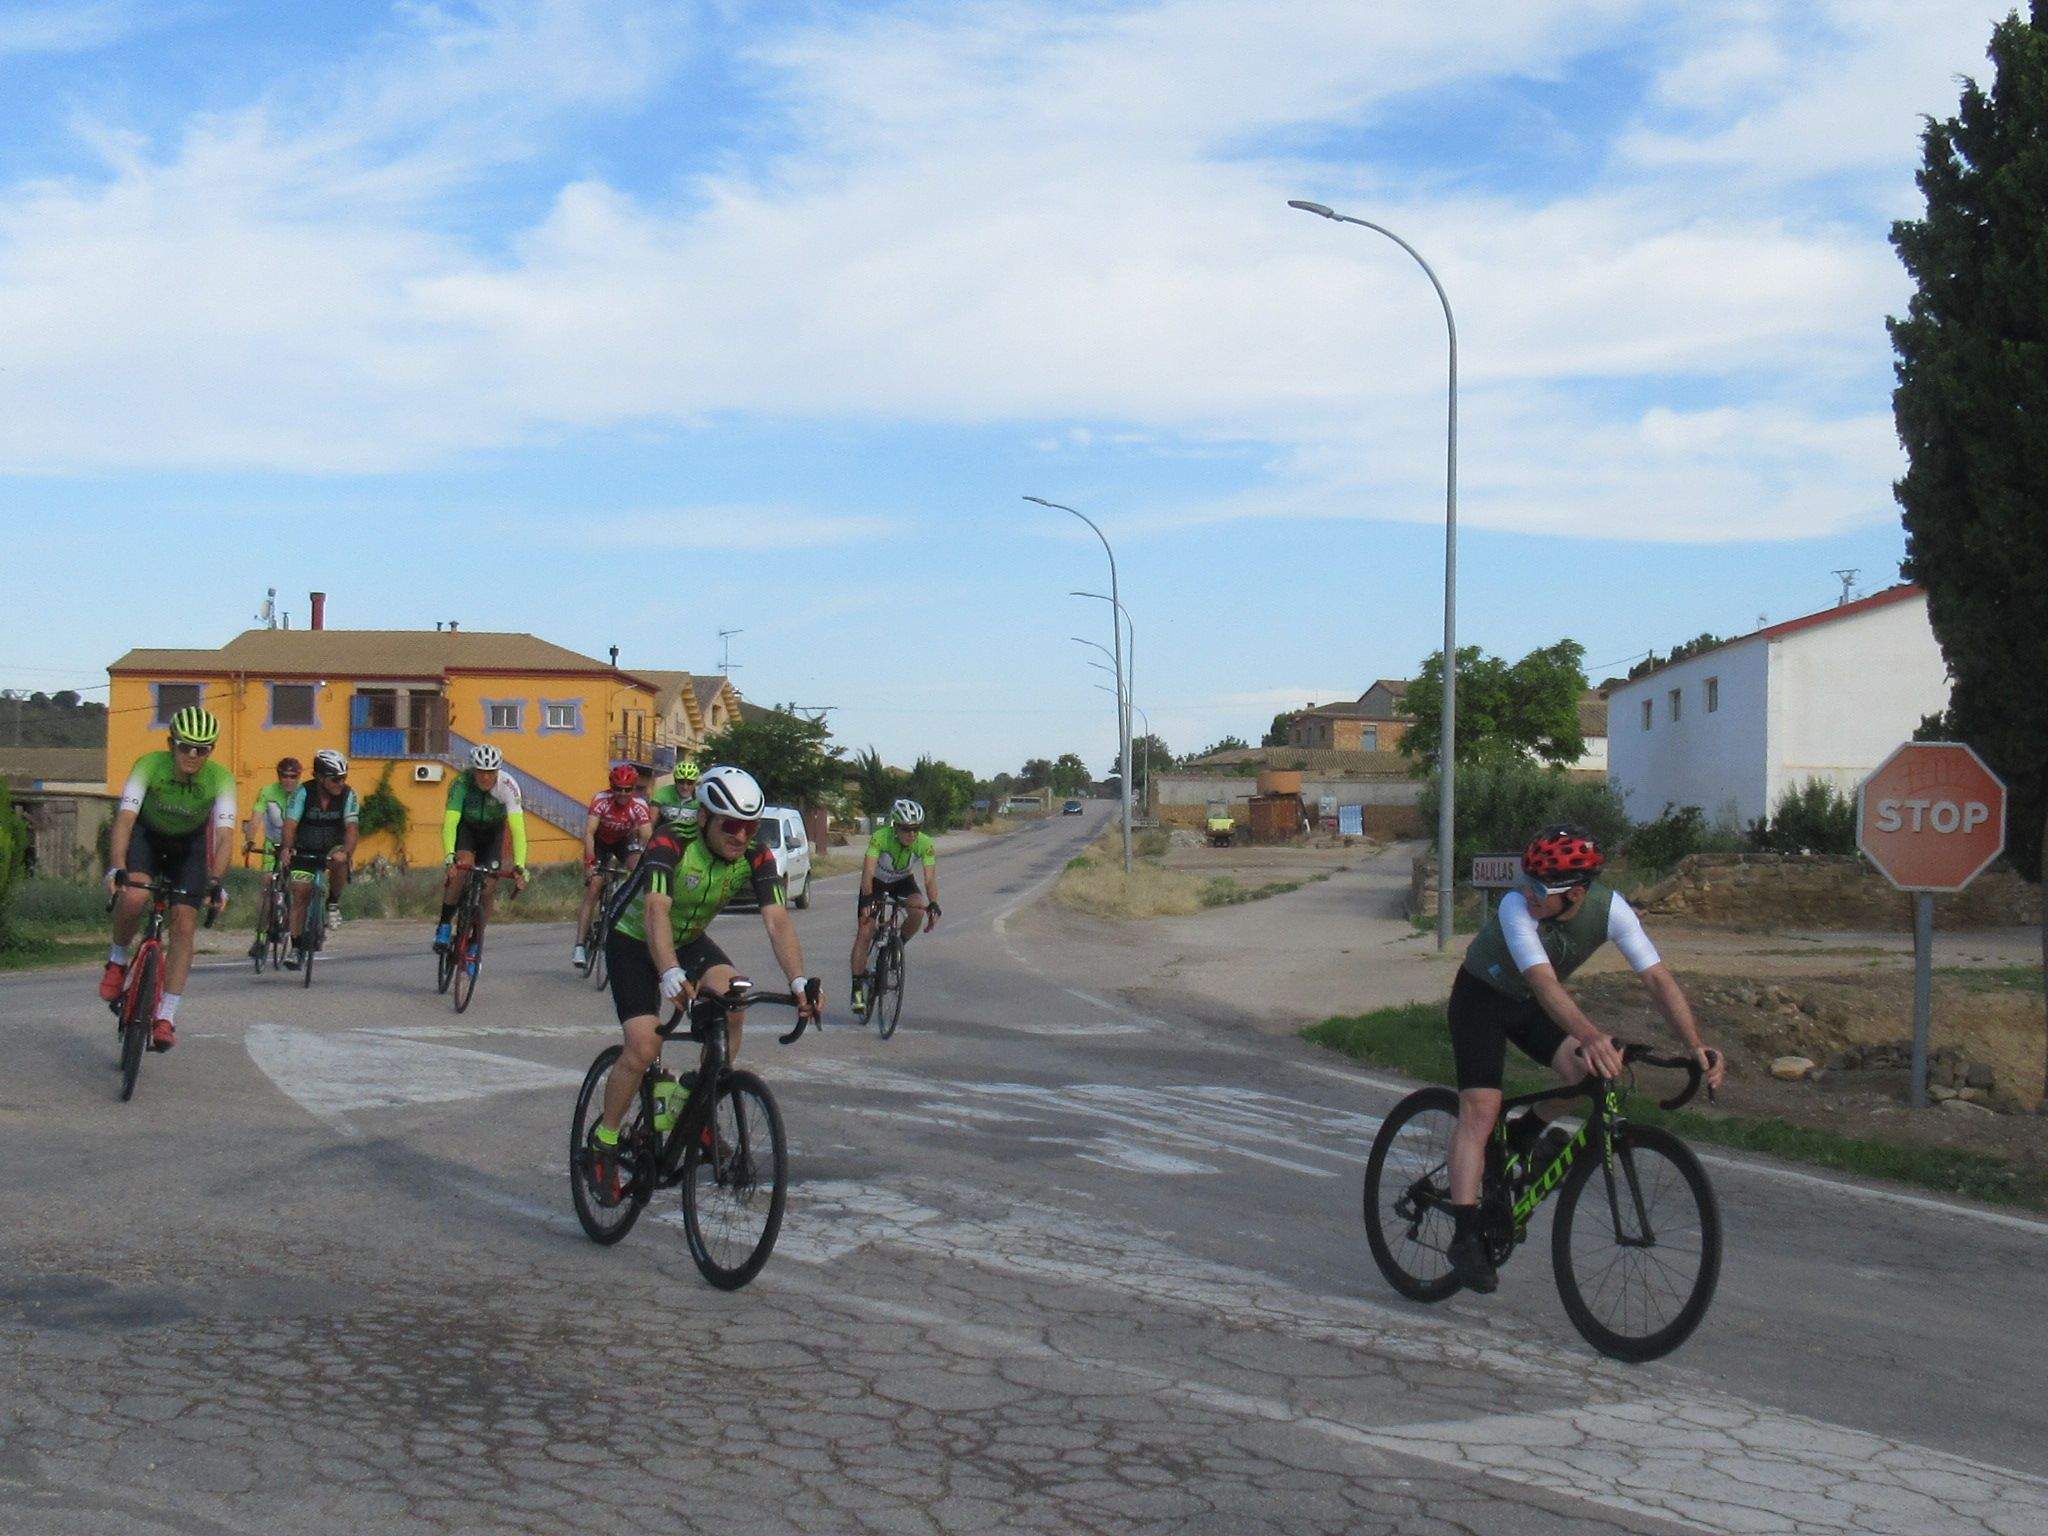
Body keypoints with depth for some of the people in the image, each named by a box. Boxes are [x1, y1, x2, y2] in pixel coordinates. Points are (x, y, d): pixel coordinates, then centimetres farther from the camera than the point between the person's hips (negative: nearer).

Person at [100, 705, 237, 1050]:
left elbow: (225, 835, -34)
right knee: (134, 896, -30)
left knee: (185, 924, -13)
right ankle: (118, 959, 1)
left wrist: (216, 882, -47)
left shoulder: (220, 777, -28)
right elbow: (125, 818, -36)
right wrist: (117, 869, -49)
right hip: (147, 832, -1)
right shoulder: (149, 765, -29)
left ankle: (165, 1016, -6)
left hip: (190, 843, 1)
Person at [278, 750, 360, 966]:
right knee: (300, 895, -7)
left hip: (332, 848, 0)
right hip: (305, 851, 0)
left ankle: (334, 903, -9)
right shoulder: (303, 793, -17)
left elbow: (351, 828, -25)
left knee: (340, 862, -34)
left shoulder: (348, 795, -15)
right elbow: (290, 824, -26)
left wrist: (346, 852, -44)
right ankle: (296, 947, 3)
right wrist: (287, 849, -45)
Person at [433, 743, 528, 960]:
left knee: (487, 890, -7)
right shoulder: (462, 783, -31)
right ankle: (444, 926, -14)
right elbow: (449, 824, -38)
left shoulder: (508, 785, -31)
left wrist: (520, 867, -45)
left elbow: (518, 828, -36)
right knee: (462, 867, -29)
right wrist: (450, 859, -52)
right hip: (466, 827, -1)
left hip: (493, 831, 1)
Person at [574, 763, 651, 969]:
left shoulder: (639, 806, -28)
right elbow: (589, 832, -37)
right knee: (593, 888, -14)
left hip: (623, 841, 2)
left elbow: (647, 838, -34)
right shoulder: (601, 801, -30)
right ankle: (579, 946, -16)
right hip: (600, 842, -2)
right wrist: (590, 862, -48)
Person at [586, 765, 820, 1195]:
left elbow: (777, 920, -29)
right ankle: (604, 1139, 6)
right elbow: (656, 910, -44)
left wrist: (799, 982, -44)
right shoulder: (670, 842, -31)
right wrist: (670, 974, -60)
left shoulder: (756, 856, -19)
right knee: (644, 1047, -19)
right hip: (635, 942, -4)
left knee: (732, 998, -26)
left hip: (690, 940, 4)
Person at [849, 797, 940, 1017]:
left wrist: (933, 906, -42)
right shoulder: (880, 838, -32)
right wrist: (867, 900, -48)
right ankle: (858, 989, -4)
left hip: (903, 881, 2)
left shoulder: (925, 844, -26)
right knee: (864, 933, -13)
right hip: (876, 882, -2)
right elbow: (868, 872, -36)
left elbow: (930, 878, -28)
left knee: (918, 909, -29)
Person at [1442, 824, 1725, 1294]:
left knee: (1592, 1071, -21)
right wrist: (1591, 1035, -63)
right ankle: (1466, 1237, -14)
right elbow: (1544, 983, -47)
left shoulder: (1609, 908, -24)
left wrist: (1697, 1047, -37)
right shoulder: (1516, 907, -36)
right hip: (1481, 995, -4)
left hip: (1533, 1005, 4)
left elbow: (1657, 977, -26)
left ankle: (1525, 1133, 8)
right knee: (1480, 1108, -17)